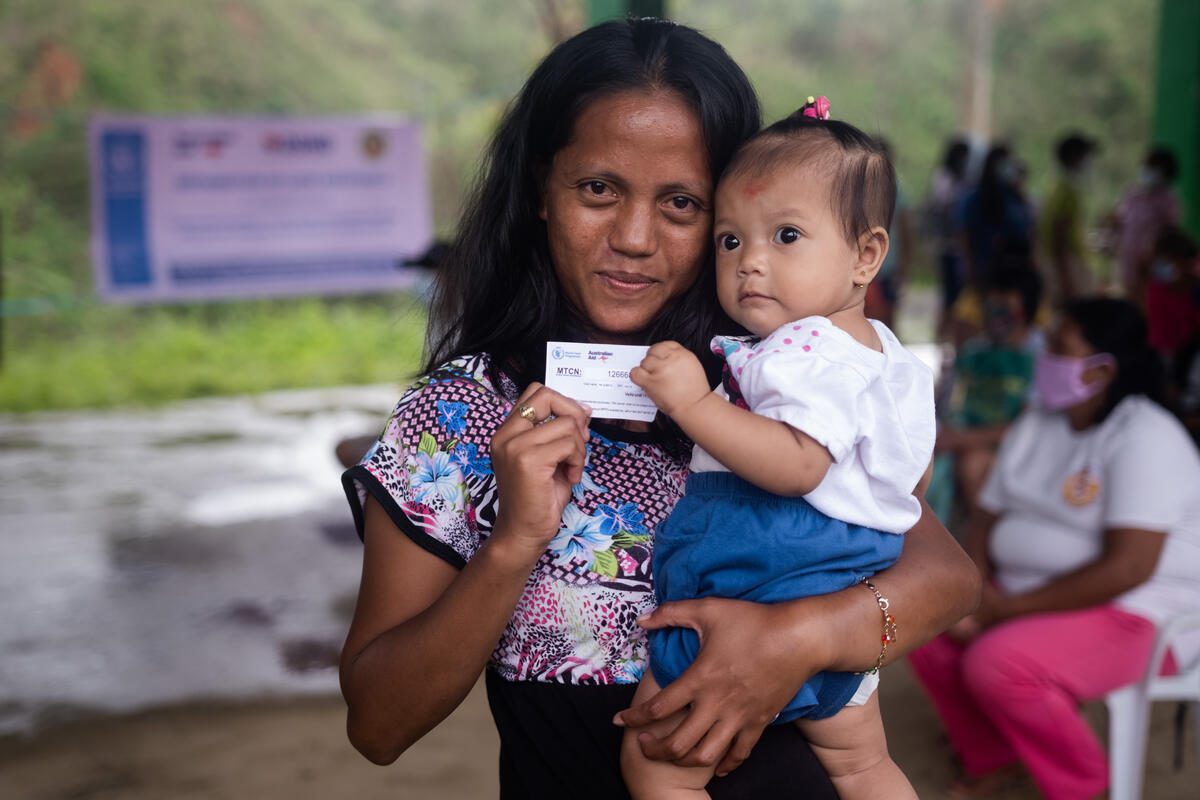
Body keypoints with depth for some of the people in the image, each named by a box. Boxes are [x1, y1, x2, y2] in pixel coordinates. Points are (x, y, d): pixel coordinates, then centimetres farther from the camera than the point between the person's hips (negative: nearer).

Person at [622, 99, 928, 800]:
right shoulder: (878, 346, 14)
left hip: (756, 606, -11)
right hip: (844, 603, 11)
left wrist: (693, 405, -30)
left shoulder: (810, 353, -18)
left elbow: (798, 465, -33)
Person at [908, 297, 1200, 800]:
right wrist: (978, 587, -12)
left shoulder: (1145, 437, -18)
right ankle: (989, 755, 11)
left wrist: (1005, 611, -23)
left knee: (996, 664, -29)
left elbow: (1127, 568, -26)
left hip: (1138, 616, -8)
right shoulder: (1035, 425, 7)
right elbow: (987, 521, 10)